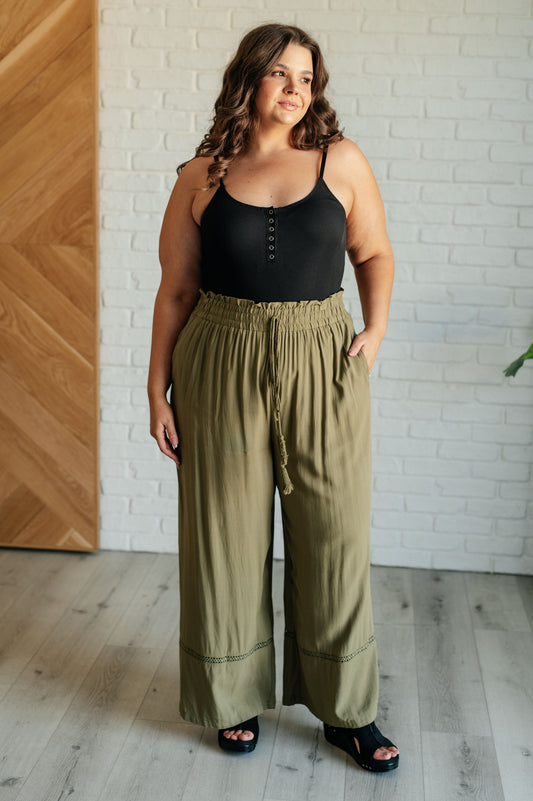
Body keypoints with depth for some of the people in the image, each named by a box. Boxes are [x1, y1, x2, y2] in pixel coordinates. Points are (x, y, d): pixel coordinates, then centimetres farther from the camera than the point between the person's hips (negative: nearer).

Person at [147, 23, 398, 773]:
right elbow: (175, 291, 4)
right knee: (229, 534, 8)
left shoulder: (341, 161, 4)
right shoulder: (202, 175, 3)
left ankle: (345, 710, 23)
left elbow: (375, 254, 15)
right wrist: (159, 391, 1)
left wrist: (377, 328, -1)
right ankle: (236, 698, 28)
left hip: (323, 368, 0)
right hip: (223, 369, 0)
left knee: (334, 534, 5)